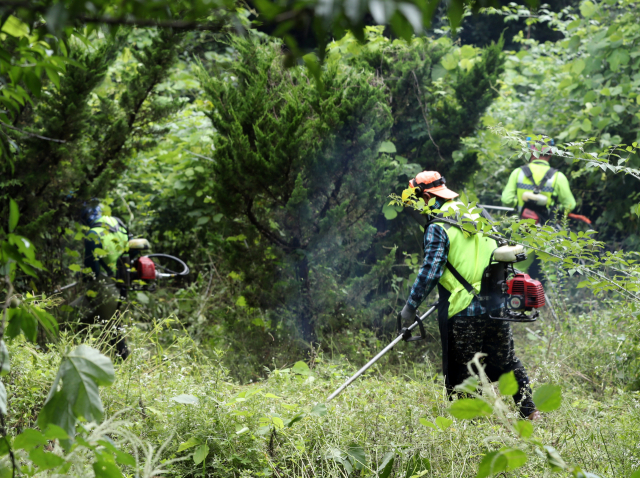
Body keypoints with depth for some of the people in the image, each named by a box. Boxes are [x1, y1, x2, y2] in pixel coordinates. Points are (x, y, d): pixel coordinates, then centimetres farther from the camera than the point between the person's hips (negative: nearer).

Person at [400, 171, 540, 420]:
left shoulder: (438, 228, -10)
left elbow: (431, 270, -17)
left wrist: (411, 304, -11)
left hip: (464, 314, -7)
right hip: (497, 307, 7)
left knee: (462, 373, 7)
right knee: (507, 363, 20)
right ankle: (530, 411, 18)